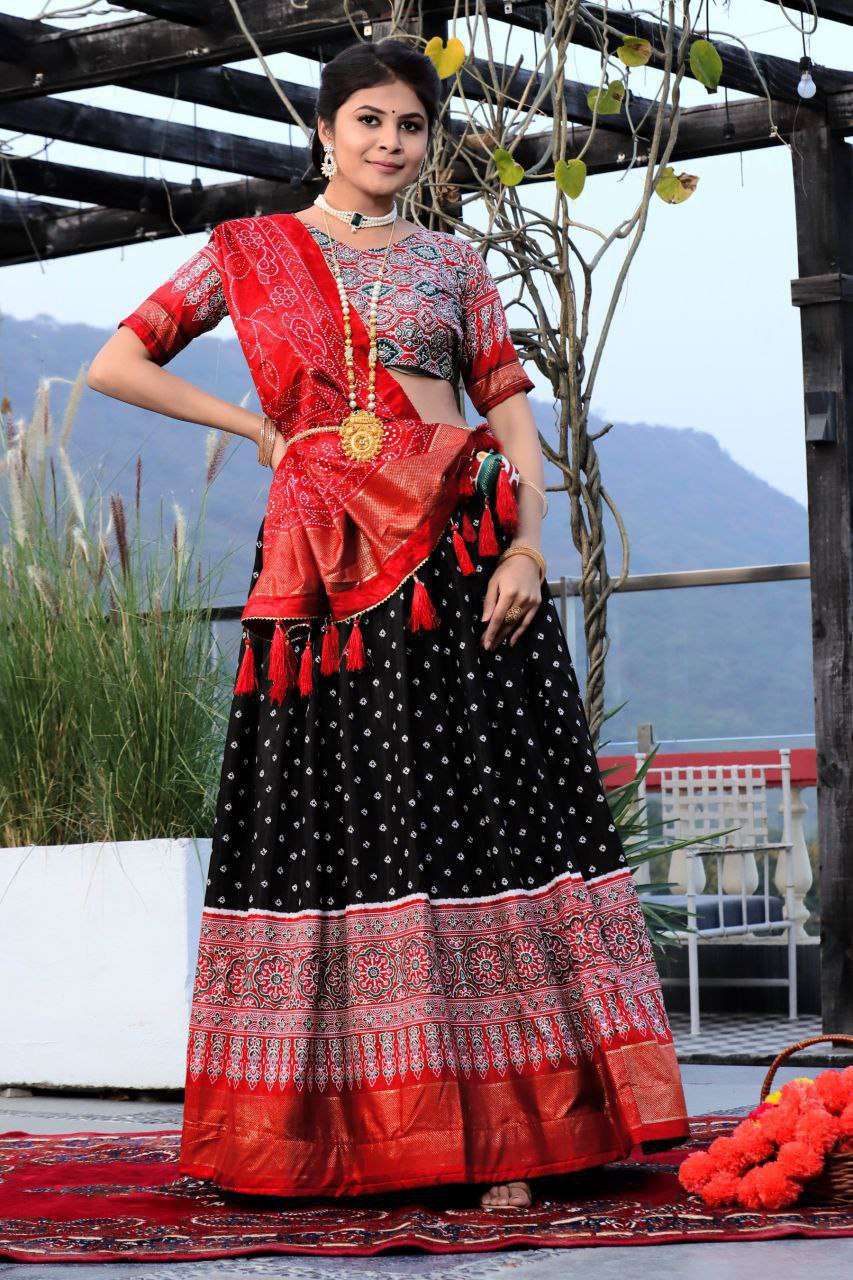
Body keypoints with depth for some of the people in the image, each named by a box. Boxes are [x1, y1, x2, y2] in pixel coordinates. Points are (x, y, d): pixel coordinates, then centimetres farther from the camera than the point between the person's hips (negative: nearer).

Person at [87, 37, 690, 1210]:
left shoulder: (451, 262, 14)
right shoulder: (248, 251, 11)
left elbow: (510, 406, 7)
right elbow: (116, 366, 9)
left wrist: (529, 544, -8)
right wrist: (259, 427, 4)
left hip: (459, 552, 0)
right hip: (326, 562, 0)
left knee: (477, 821, -5)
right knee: (333, 825, -1)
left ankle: (500, 1124, -4)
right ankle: (337, 1129, 5)